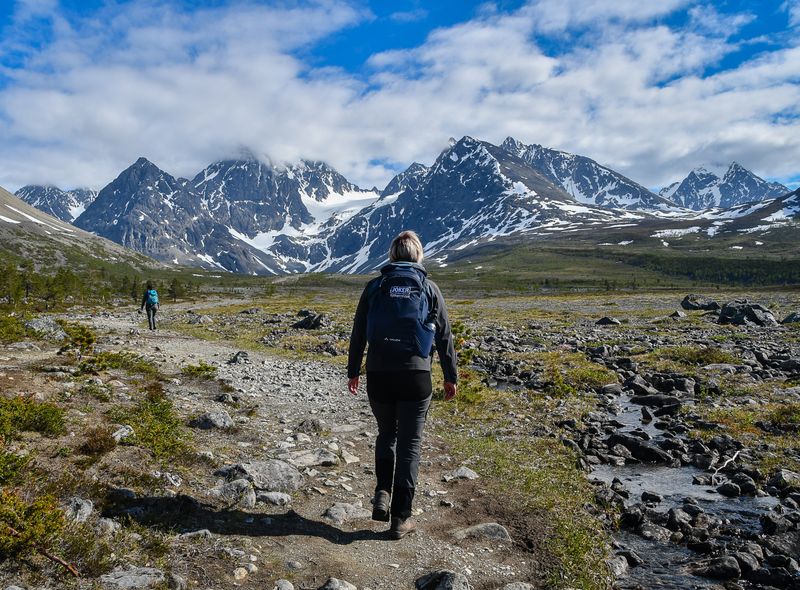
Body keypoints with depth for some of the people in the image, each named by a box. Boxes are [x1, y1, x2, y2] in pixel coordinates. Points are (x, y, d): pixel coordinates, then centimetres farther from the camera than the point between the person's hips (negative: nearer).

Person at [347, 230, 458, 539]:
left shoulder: (375, 287, 3)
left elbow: (358, 334, 5)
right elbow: (444, 336, 3)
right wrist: (450, 376, 13)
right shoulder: (429, 289, 1)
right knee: (409, 443, 9)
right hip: (415, 375, -1)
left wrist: (353, 371, 16)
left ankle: (382, 494, 9)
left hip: (378, 375, 1)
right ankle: (400, 517, 12)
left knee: (386, 434, 23)